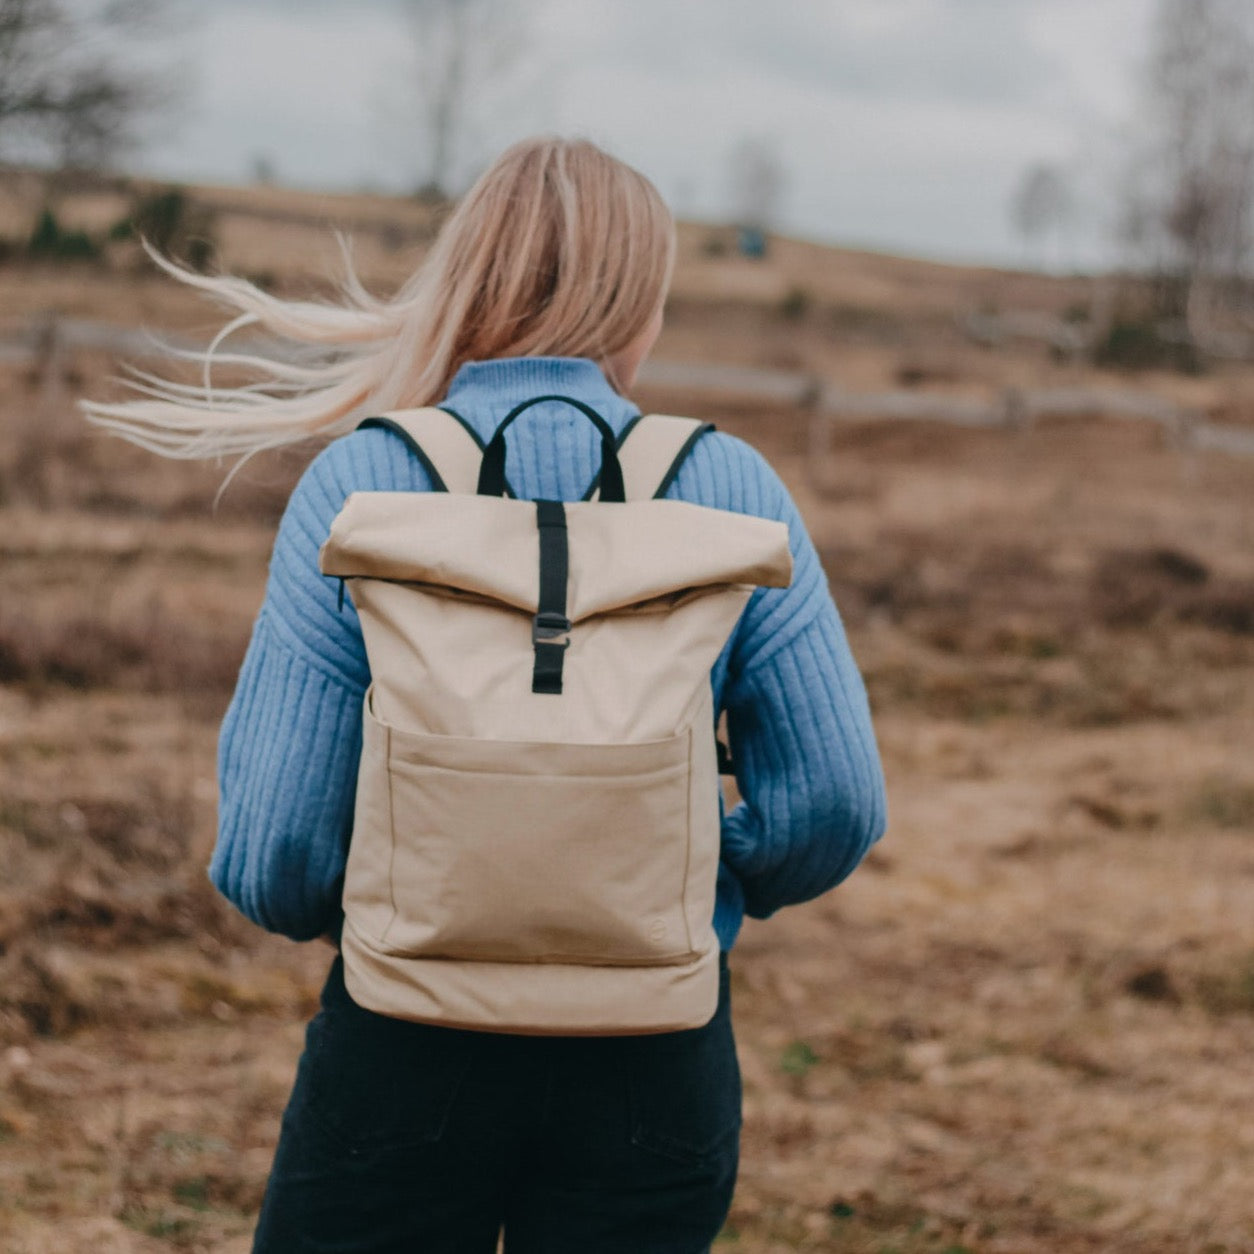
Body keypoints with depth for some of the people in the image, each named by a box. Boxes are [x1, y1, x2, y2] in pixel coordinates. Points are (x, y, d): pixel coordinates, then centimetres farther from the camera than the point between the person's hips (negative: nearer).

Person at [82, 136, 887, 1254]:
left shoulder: (358, 482, -8)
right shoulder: (730, 487, -5)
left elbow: (272, 853, -10)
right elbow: (836, 806, -6)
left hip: (405, 1041, -1)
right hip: (656, 1065, 1)